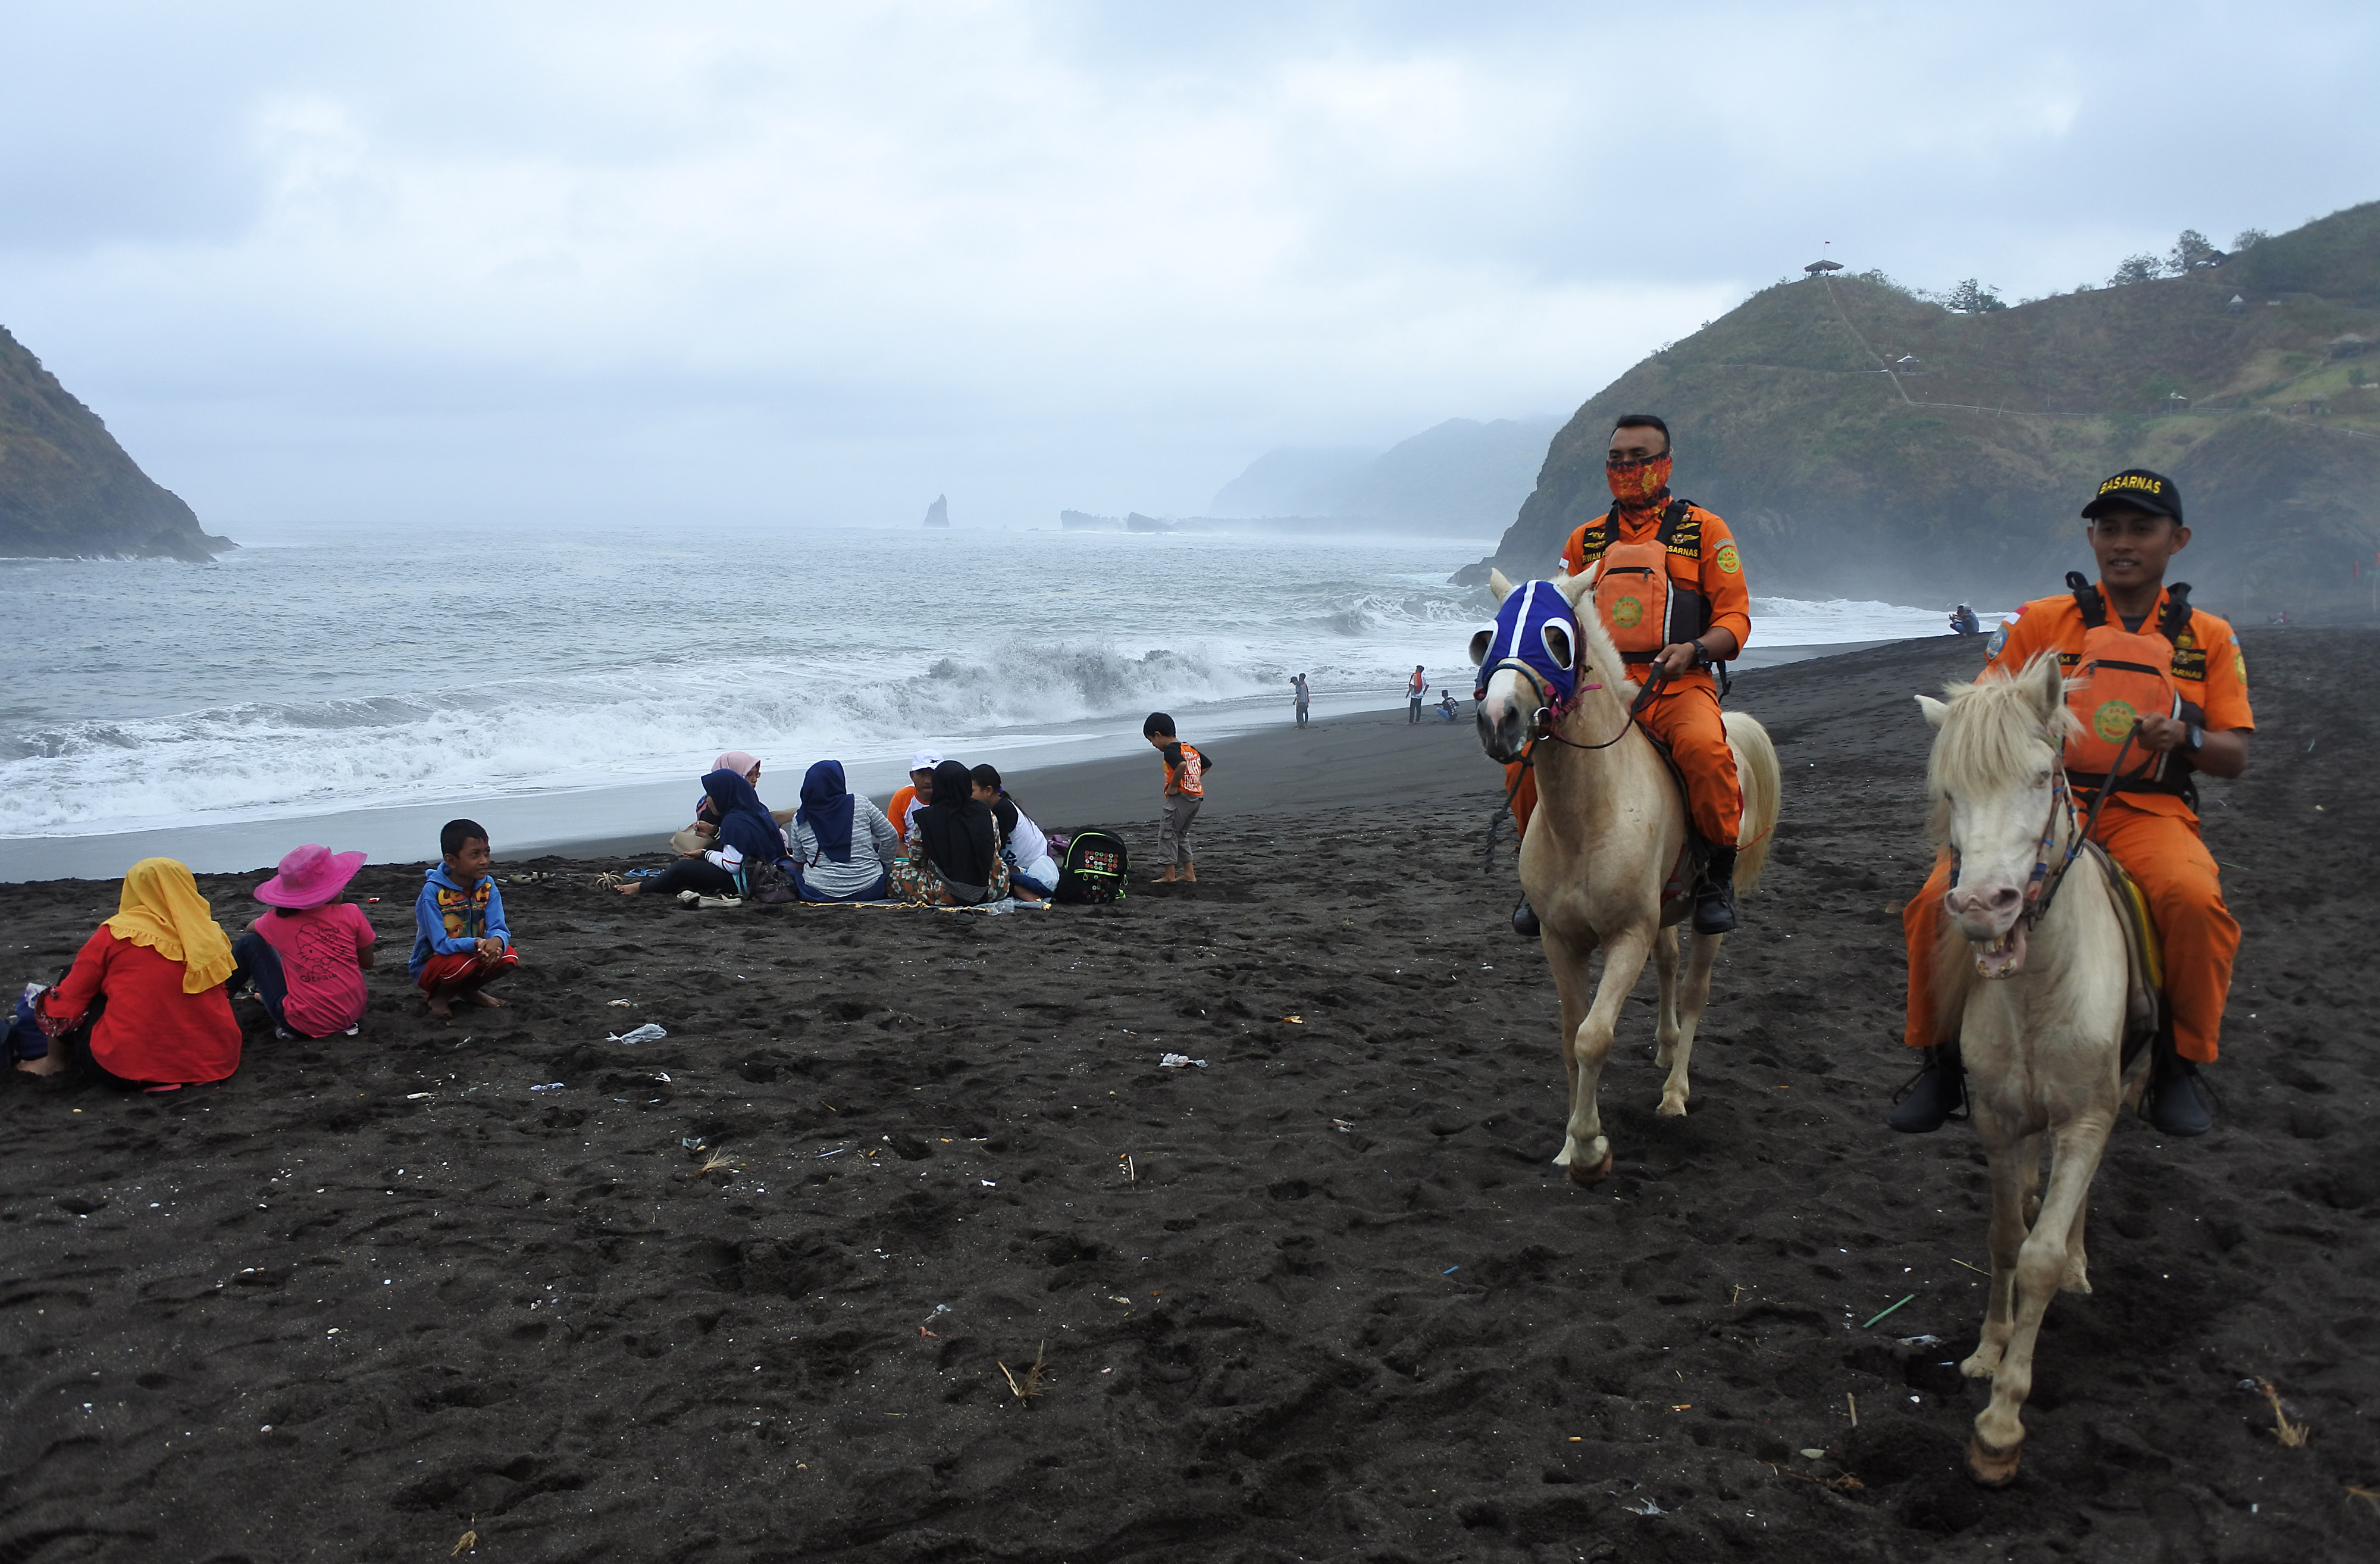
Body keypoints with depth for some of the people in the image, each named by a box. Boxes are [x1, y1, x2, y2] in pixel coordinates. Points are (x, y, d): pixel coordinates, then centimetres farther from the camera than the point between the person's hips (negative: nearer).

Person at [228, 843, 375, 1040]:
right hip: (352, 1014, 3)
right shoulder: (351, 914, -8)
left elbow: (251, 928, 19)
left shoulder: (277, 921, -5)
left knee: (250, 943, 11)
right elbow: (368, 964, 5)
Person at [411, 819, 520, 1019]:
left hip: (474, 953, 5)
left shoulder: (487, 885, -8)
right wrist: (476, 944, -44)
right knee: (462, 962, -36)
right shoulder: (433, 892, -24)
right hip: (430, 963, -5)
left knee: (509, 956, -21)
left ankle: (470, 990, 9)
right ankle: (439, 995, -1)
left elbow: (499, 928, -14)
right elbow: (441, 944, -26)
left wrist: (496, 941, -39)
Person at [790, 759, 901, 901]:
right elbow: (890, 838, -2)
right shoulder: (861, 805, -8)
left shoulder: (800, 820, -4)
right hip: (868, 891, 0)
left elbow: (799, 860, 8)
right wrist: (884, 863, 17)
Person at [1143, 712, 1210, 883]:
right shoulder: (1190, 748, 15)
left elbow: (1182, 765, -34)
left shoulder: (1170, 750, -13)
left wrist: (1173, 786, -21)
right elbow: (1208, 764, 26)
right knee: (1181, 834, 18)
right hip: (1197, 797, 9)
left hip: (1180, 797, -9)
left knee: (1167, 833, -1)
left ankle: (1169, 875, -2)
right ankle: (1189, 873, 19)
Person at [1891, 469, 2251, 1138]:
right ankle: (1941, 1059, -4)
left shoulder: (2208, 637, 13)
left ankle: (2180, 1064, -8)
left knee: (2194, 899, -34)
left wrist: (2185, 737, -12)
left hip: (2148, 811, 0)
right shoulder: (2041, 621, 10)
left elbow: (2235, 756, 9)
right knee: (1944, 896, -27)